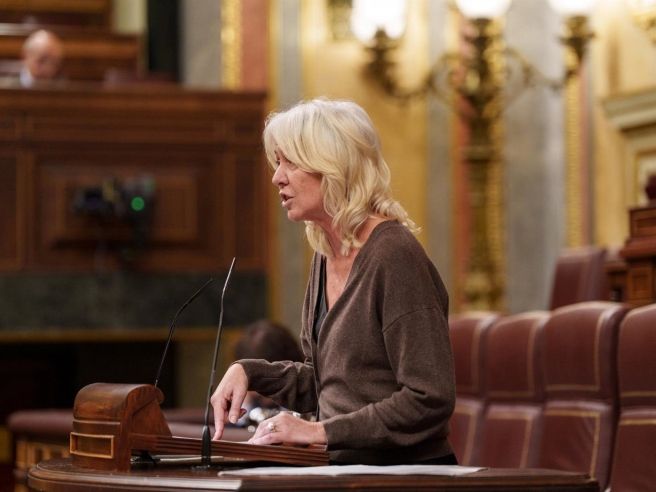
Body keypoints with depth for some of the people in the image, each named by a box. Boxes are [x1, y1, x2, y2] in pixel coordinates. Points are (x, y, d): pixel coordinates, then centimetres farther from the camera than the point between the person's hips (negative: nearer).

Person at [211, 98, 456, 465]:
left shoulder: (394, 256, -15)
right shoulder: (327, 255, 11)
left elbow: (430, 400, -19)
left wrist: (322, 431, -18)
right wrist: (249, 372, 7)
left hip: (407, 471, -7)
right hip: (345, 469, 7)